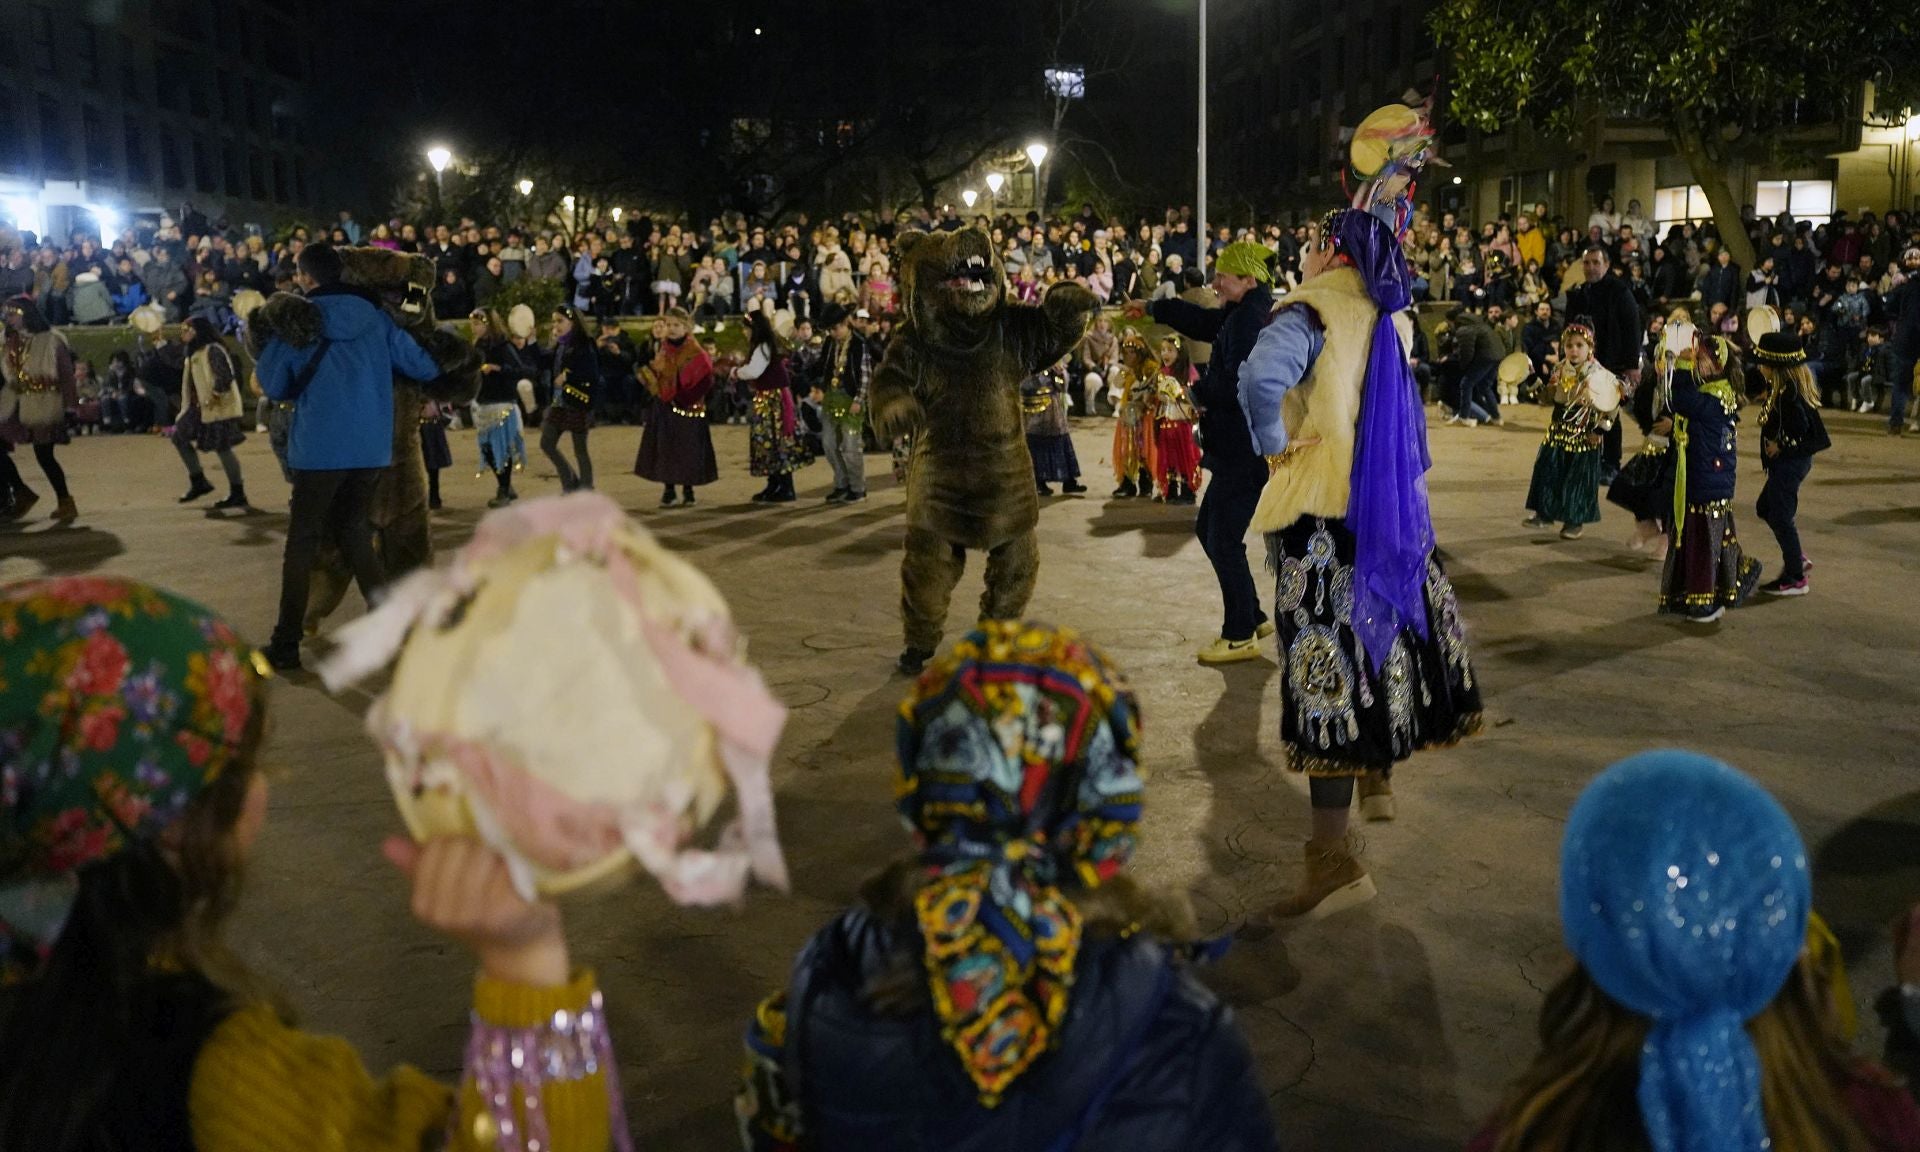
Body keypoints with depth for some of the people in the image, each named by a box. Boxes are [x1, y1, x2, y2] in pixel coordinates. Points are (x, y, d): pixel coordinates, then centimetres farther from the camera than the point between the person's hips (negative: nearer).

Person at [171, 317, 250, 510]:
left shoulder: (213, 350, -15)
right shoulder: (194, 353, 16)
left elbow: (226, 376, -24)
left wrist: (215, 395, -24)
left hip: (218, 408, -10)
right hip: (200, 407, 11)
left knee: (221, 448, -7)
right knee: (179, 436, 11)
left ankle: (238, 494, 2)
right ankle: (198, 481, 17)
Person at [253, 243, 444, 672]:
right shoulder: (375, 317, 4)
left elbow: (274, 386, 1)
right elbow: (422, 366, 5)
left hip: (320, 447, -4)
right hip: (371, 447, 4)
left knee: (302, 541, 4)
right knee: (354, 530, 18)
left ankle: (286, 644, 4)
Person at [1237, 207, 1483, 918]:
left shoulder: (1312, 309, -11)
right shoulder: (1390, 318, 12)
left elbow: (1261, 377, -31)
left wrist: (1273, 444, -17)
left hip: (1322, 512, -7)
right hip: (1391, 507, 8)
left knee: (1325, 657, -6)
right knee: (1381, 632, 23)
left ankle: (1336, 858, -4)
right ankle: (1378, 777, 40)